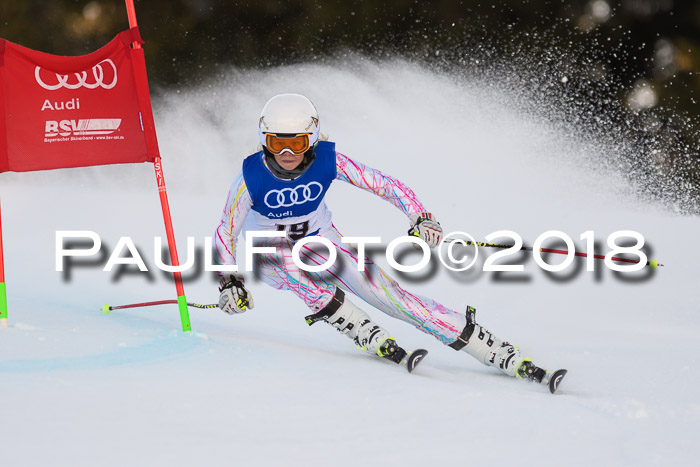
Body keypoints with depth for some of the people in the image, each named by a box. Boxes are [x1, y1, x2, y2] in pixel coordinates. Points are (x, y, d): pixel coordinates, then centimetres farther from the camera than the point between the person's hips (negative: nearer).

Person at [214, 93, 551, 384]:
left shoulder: (327, 161, -22)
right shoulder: (251, 177, -26)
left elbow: (387, 186, -16)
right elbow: (225, 233, -15)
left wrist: (421, 218, -32)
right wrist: (229, 282, -29)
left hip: (319, 240, 1)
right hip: (269, 256, -1)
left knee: (388, 293, -14)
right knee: (286, 256, -38)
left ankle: (505, 356, -14)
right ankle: (364, 334, -27)